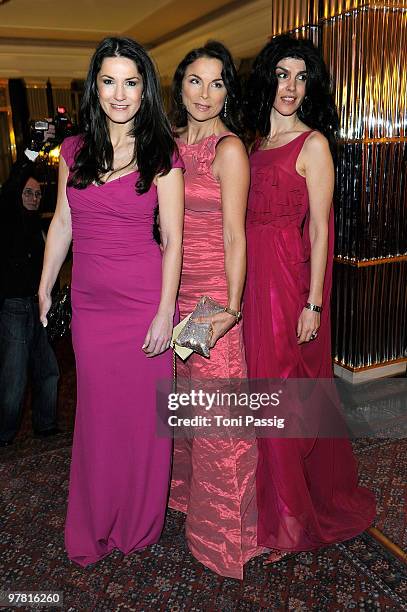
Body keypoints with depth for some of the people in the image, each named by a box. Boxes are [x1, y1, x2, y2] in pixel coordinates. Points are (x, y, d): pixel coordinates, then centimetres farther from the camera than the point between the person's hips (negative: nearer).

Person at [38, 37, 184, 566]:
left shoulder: (162, 155, -3)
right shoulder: (74, 150, 7)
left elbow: (172, 238, -6)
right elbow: (62, 222, 14)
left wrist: (165, 311, -12)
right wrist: (45, 287, 16)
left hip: (145, 300, -3)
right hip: (90, 303, 3)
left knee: (143, 411, 8)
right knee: (97, 413, 13)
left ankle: (139, 525, 33)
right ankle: (93, 528, 34)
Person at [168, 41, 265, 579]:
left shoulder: (229, 149, -9)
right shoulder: (172, 142, 10)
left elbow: (234, 236, -11)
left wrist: (232, 305, -16)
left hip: (213, 289, -6)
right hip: (173, 286, 6)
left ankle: (224, 522, 22)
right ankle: (188, 489, 39)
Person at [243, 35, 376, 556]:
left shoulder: (313, 144, -4)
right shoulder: (257, 145, 16)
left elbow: (320, 230, -10)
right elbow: (248, 219, 14)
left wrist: (313, 304, -15)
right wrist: (236, 291, 10)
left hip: (289, 278, -7)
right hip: (252, 277, 7)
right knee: (259, 383, 12)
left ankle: (292, 516, 19)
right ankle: (269, 497, 31)